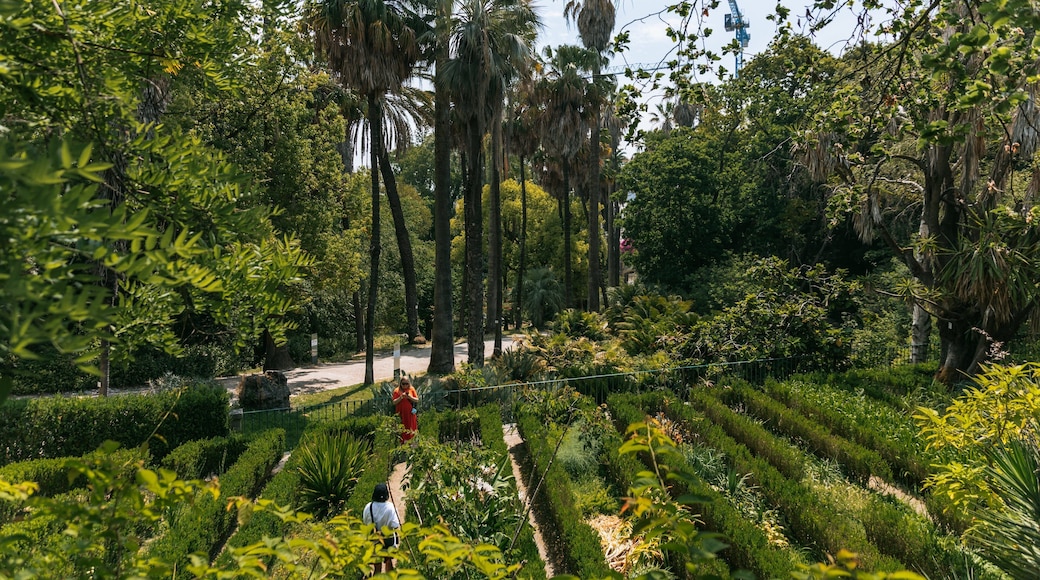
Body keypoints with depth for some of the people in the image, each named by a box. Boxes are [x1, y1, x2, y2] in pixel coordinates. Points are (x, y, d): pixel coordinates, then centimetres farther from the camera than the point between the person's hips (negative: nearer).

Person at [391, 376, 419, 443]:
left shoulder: (412, 389, 3)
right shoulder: (397, 391, -1)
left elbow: (417, 400, 3)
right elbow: (394, 402, -5)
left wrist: (410, 397, -15)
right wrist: (401, 397, -19)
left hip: (410, 413, 2)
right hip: (401, 414, -2)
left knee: (411, 429, 5)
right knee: (402, 430, 0)